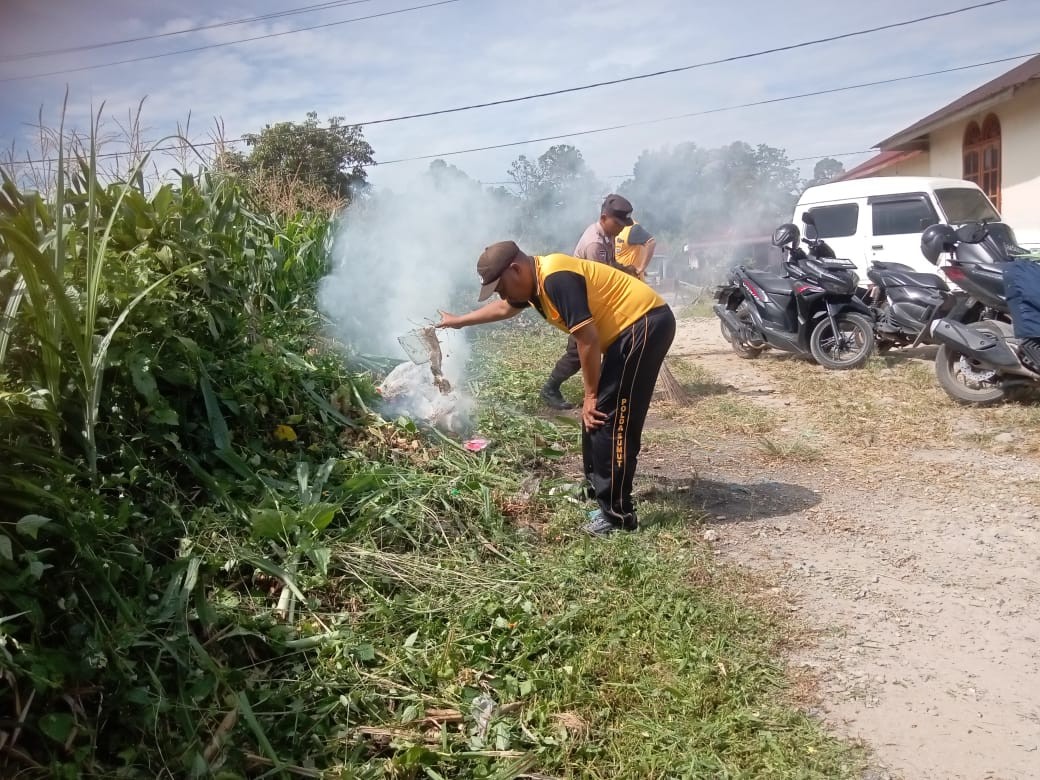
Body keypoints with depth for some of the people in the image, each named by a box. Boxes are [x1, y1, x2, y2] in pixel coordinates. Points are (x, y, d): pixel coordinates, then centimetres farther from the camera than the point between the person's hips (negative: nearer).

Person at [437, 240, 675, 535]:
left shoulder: (556, 278, -21)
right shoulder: (536, 280, 11)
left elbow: (588, 339, -22)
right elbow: (504, 308, 32)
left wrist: (590, 395, -12)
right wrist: (459, 321, 43)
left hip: (646, 323, -10)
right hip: (634, 327, 10)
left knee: (608, 417, -11)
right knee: (596, 415, 16)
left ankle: (618, 514, -5)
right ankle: (600, 490, 29)